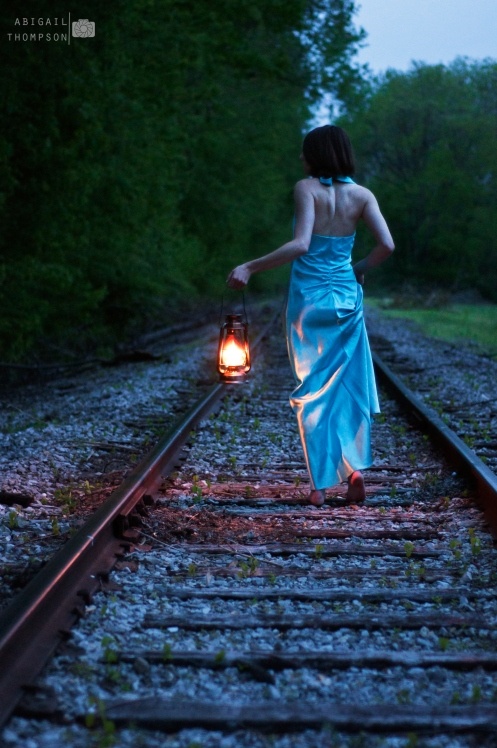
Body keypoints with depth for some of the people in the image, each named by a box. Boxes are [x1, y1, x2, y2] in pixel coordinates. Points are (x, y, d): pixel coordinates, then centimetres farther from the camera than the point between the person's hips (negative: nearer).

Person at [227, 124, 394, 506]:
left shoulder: (307, 188, -10)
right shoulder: (362, 195, 0)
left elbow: (300, 244, -22)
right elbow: (386, 245, -8)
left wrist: (249, 267, -20)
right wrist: (360, 269, 11)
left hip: (309, 299, -2)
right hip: (347, 298, 3)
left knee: (313, 391, 5)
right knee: (351, 386, 13)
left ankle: (320, 483, 4)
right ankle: (355, 468, 1)